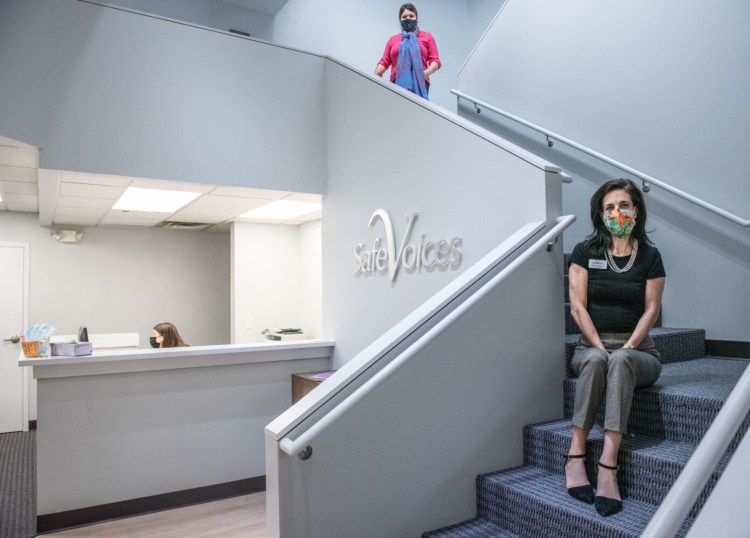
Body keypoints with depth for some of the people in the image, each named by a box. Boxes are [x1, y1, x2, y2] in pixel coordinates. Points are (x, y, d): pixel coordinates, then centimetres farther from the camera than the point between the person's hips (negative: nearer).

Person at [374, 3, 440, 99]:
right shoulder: (393, 40, 24)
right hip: (397, 84, 2)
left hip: (419, 84, -1)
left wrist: (426, 73, -11)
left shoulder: (427, 37, 18)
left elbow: (435, 60, 10)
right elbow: (384, 62, 16)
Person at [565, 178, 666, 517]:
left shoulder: (649, 256, 6)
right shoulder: (585, 252, 4)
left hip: (636, 349, 0)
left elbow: (651, 310, 1)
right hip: (591, 345, 0)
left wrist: (626, 347, -14)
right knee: (596, 360, -36)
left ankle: (608, 465, -42)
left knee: (620, 361, -36)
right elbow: (577, 306, -3)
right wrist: (601, 347, -13)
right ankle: (576, 454, -33)